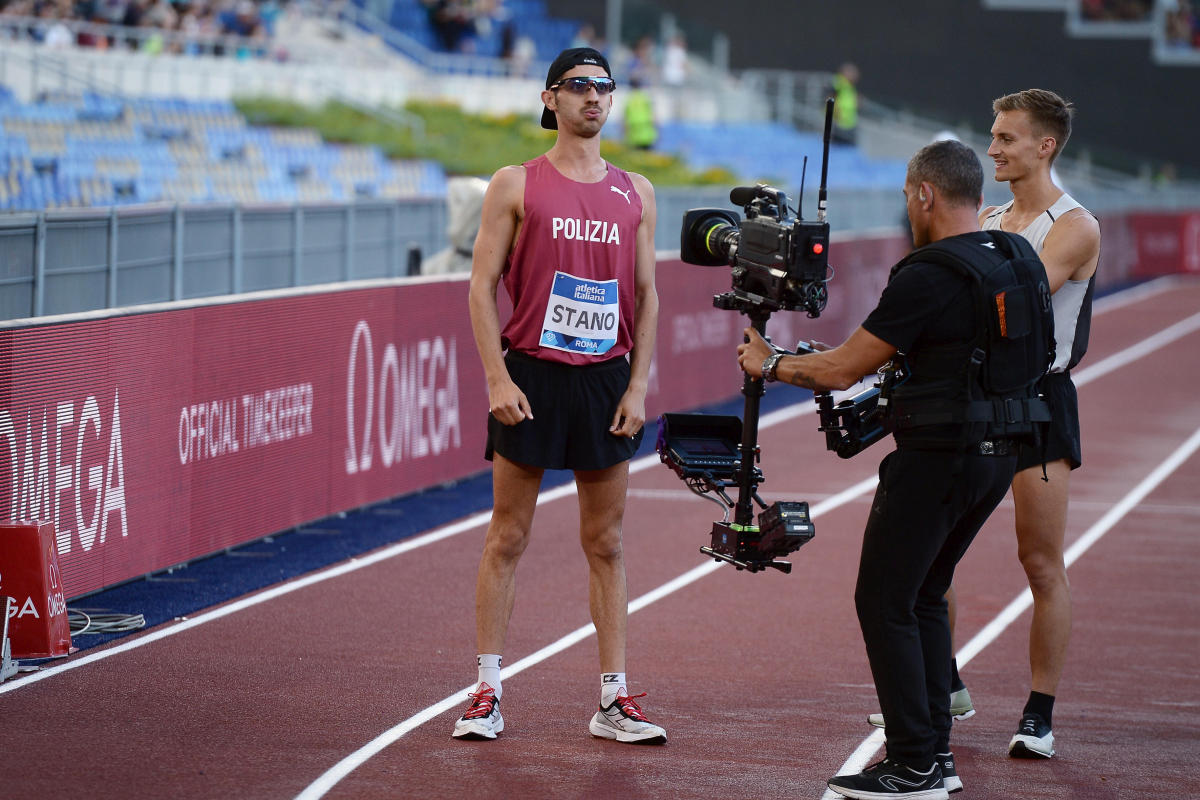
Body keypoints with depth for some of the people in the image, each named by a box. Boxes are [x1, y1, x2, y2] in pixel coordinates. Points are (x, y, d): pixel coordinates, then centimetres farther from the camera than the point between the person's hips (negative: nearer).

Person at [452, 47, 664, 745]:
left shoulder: (635, 194, 10)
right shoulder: (517, 185, 1)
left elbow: (647, 295, 11)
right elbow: (482, 286, -2)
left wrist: (639, 385, 1)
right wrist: (497, 378, -11)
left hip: (606, 380, 3)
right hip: (531, 376, -3)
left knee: (607, 544, 6)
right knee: (508, 537, 1)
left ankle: (614, 701, 9)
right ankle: (488, 694, 6)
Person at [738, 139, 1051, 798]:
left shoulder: (928, 277, -17)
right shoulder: (1017, 259, 8)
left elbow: (842, 369, -13)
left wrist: (768, 365, 5)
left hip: (938, 457, -9)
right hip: (1000, 451, 9)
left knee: (883, 602, -1)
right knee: (924, 595, 18)